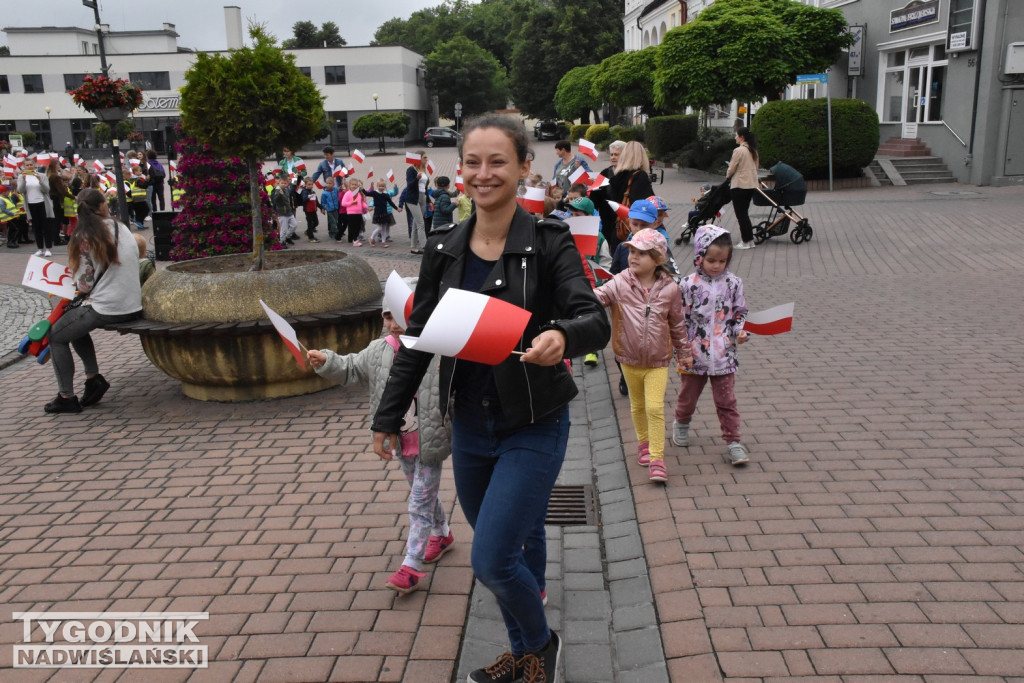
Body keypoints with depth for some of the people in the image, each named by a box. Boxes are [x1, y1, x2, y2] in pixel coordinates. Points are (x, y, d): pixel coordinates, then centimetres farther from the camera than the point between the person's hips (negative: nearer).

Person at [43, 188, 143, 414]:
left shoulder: (85, 238, -12)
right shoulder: (122, 227, 4)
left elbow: (84, 285, -8)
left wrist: (77, 279, 14)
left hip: (106, 308, -7)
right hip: (133, 307, 7)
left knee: (56, 336, 14)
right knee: (75, 325, 29)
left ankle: (67, 397, 15)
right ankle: (94, 377, 20)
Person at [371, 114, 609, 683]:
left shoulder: (548, 242, -11)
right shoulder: (445, 250, 2)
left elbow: (595, 320, -21)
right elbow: (418, 337, 9)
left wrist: (561, 336, -44)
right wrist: (389, 416, 11)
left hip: (533, 428, -5)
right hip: (469, 427, 5)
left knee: (492, 559, -9)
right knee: (516, 546, 19)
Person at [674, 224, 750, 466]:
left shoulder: (733, 283, 0)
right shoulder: (688, 284, -8)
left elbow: (740, 312, 12)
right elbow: (680, 319, -5)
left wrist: (740, 332, -7)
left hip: (723, 354, 1)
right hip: (695, 353, -1)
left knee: (726, 400, 3)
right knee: (688, 394, 18)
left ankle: (733, 442, 11)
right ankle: (681, 423, 44)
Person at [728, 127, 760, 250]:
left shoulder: (739, 150, -15)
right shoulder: (753, 151, 10)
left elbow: (731, 169, -11)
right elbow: (755, 167, 15)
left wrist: (727, 176, 9)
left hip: (739, 186, -8)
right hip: (752, 185, 8)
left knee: (741, 214, 0)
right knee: (744, 213, 16)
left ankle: (746, 241, 1)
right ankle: (749, 239, 17)